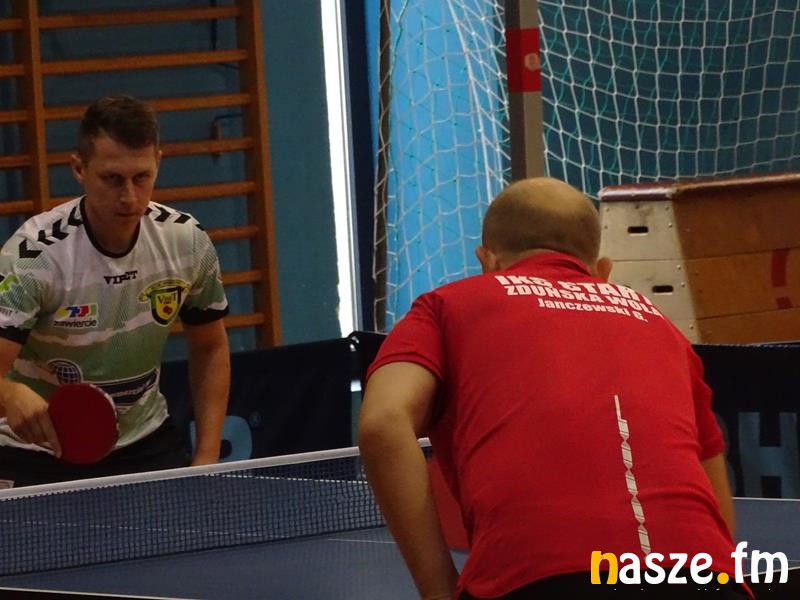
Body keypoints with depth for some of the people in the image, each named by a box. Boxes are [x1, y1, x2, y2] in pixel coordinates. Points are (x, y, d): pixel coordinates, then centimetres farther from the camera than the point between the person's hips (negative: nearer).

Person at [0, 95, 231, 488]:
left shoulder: (187, 242, -10)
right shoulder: (33, 253, -24)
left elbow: (209, 348, 5)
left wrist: (207, 458, -2)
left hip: (144, 439, 3)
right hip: (39, 451, -3)